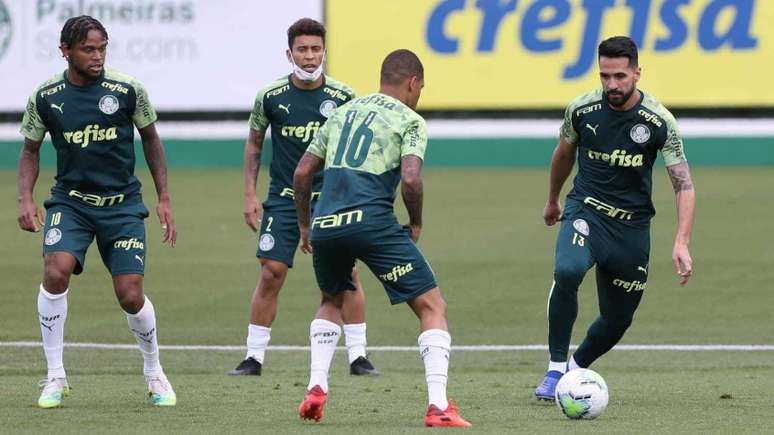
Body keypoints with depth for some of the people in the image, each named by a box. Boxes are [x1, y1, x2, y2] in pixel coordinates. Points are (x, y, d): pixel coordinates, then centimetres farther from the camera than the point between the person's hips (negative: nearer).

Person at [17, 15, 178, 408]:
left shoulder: (128, 91, -7)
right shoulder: (45, 97, -4)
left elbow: (151, 140, 7)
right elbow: (31, 149, 10)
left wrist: (164, 199, 6)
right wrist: (25, 198, -5)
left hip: (122, 203, 0)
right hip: (69, 201, 0)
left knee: (131, 295, -7)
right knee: (56, 271, -25)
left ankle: (154, 372, 23)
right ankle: (55, 376, -12)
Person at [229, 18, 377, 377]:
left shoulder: (343, 97, -6)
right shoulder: (271, 97, -5)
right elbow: (253, 143, 9)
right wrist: (250, 195, 4)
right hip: (283, 198, 0)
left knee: (347, 273, -6)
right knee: (271, 273, -6)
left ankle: (358, 356, 5)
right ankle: (254, 357, 4)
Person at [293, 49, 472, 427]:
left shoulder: (343, 112, 22)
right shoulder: (409, 120, 6)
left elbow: (302, 172, 21)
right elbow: (410, 179, -10)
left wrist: (304, 226, 31)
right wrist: (415, 223, 6)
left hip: (326, 225, 5)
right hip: (372, 222, -5)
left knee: (332, 301, 33)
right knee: (432, 307, 3)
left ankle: (316, 388, 17)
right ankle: (438, 406, -10)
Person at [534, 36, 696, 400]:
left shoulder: (660, 122, -12)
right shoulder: (581, 110, -8)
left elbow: (684, 186, -10)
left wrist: (681, 243, -22)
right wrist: (552, 201, 28)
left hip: (632, 225, 1)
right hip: (586, 210, -1)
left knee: (617, 320, 8)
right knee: (567, 271, -33)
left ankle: (575, 368, 38)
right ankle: (556, 368, -20)